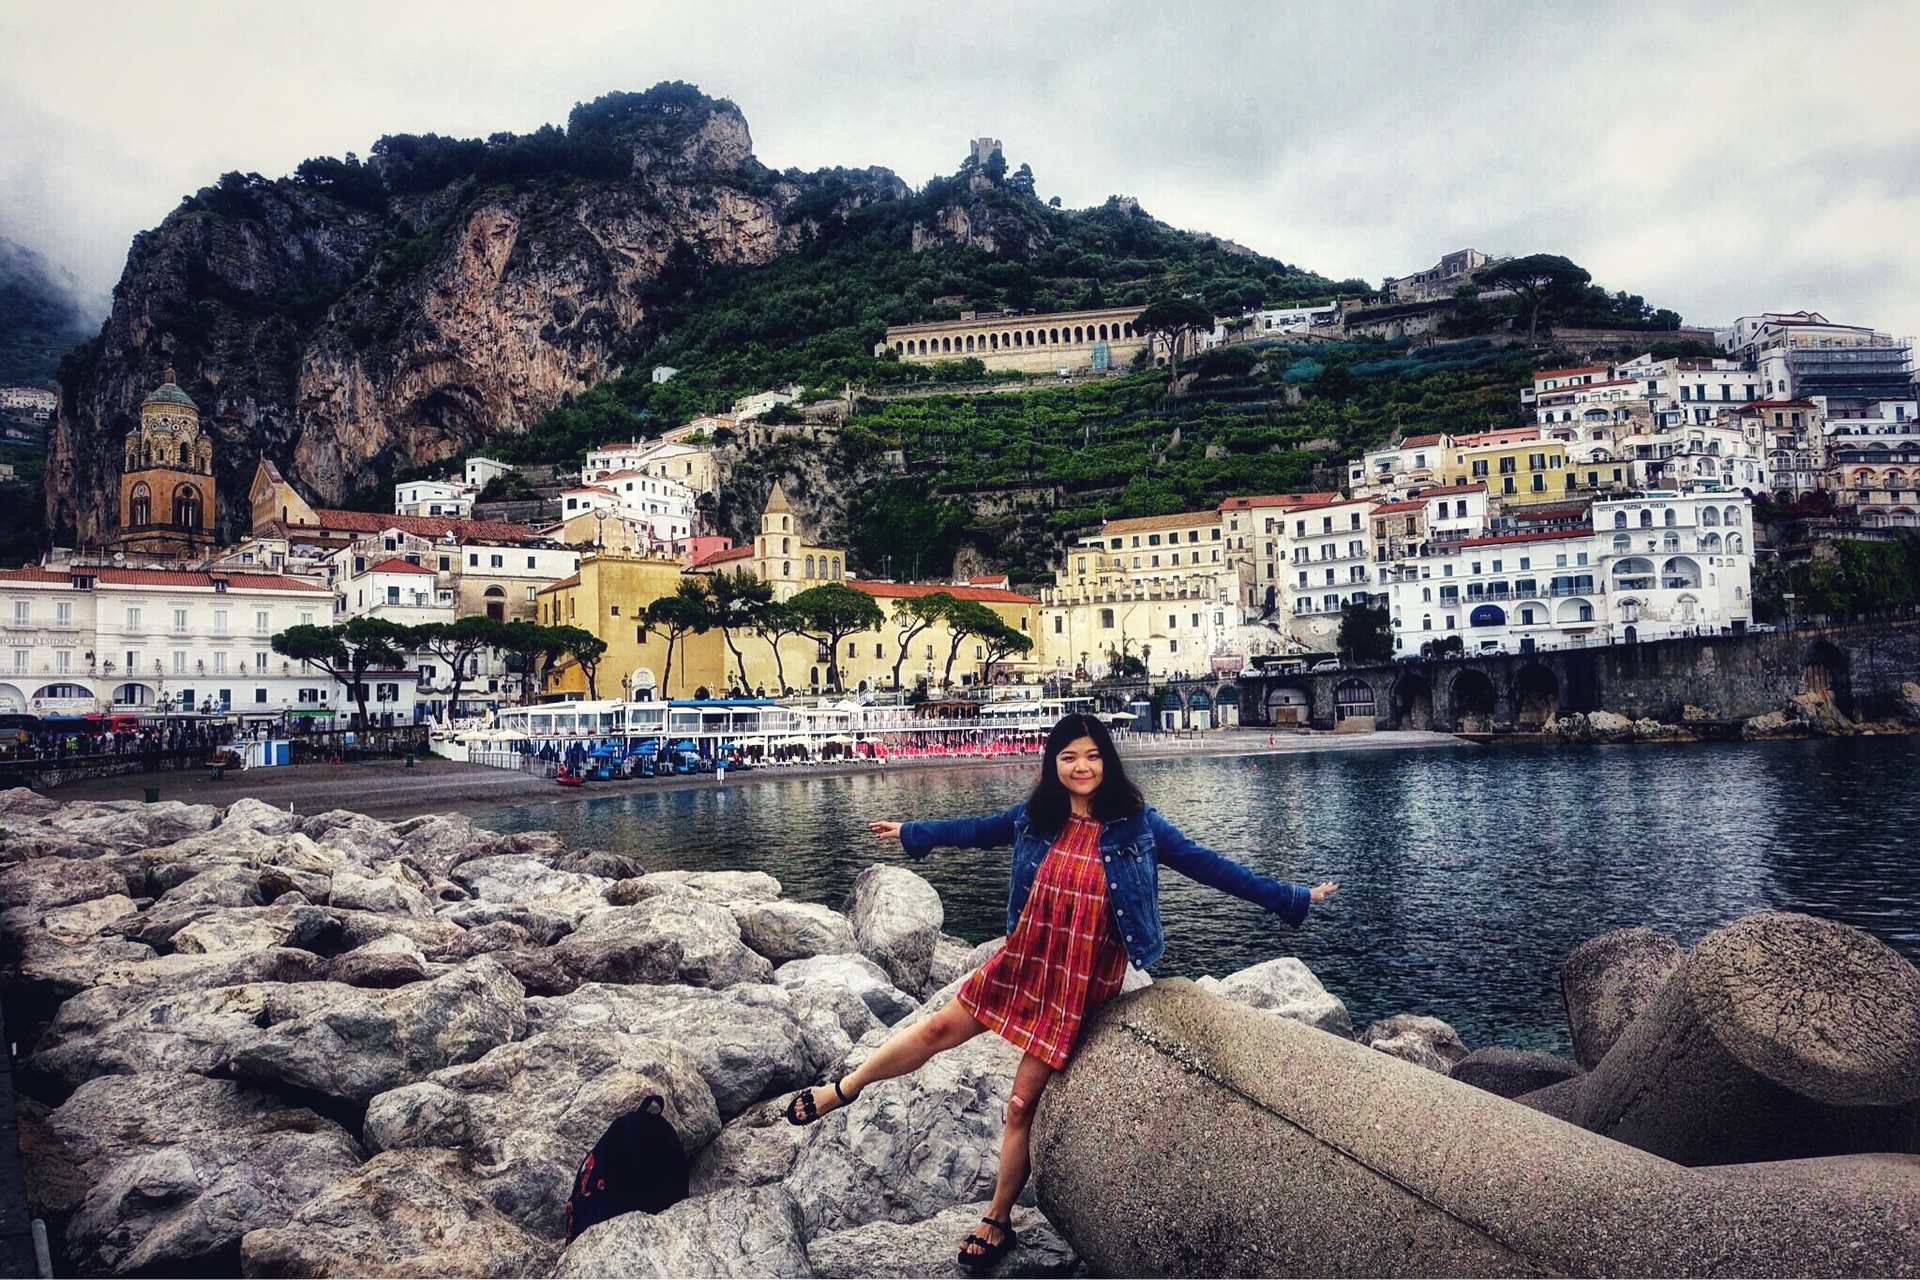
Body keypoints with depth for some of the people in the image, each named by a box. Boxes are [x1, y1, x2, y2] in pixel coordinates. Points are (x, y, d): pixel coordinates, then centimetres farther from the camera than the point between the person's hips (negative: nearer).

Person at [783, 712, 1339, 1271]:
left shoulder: (1138, 824, -10)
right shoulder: (1034, 818, -2)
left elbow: (1205, 864, -5)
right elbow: (974, 830, 13)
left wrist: (1289, 898, -5)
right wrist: (910, 832, 25)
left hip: (1082, 979, -3)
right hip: (1023, 960, 3)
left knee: (1023, 1101, 2)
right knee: (938, 1028, 5)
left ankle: (998, 1224, 22)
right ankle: (840, 1091, 28)